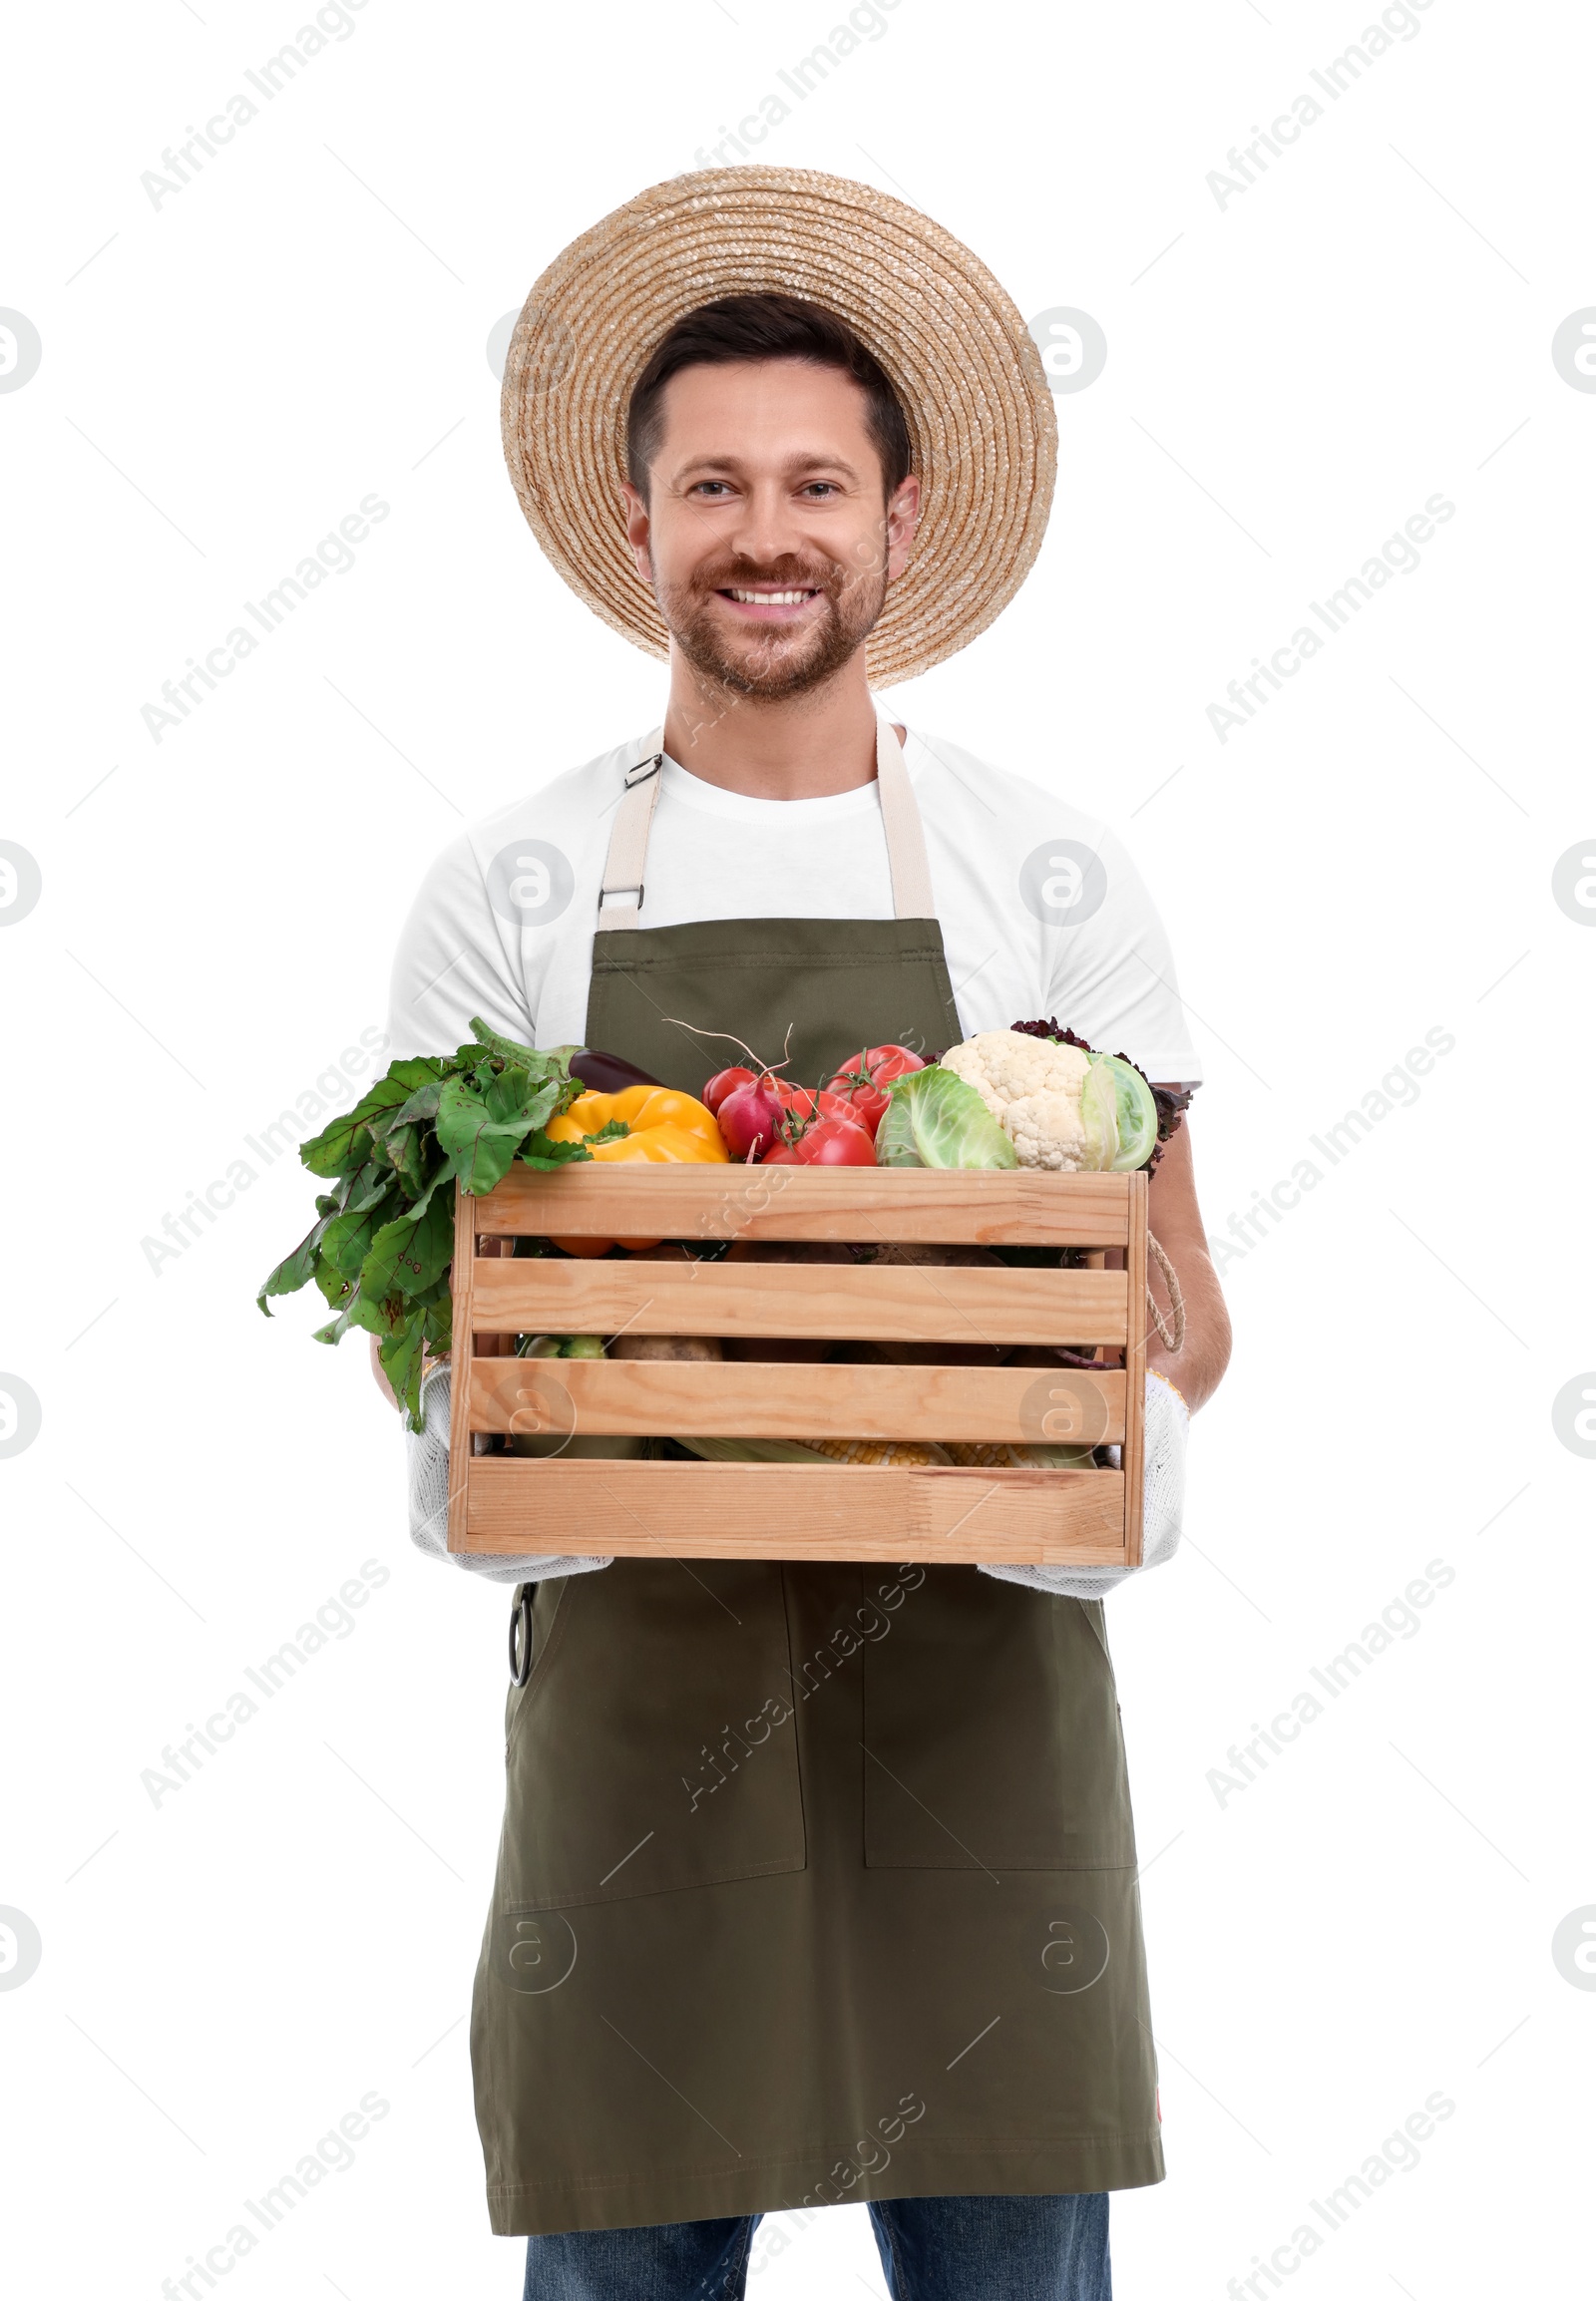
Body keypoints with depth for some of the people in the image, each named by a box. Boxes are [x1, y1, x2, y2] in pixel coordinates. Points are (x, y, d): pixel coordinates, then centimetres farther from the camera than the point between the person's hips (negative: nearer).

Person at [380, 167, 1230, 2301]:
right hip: (632, 1676, 0)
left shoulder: (1051, 876, 4)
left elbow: (1178, 1301, 8)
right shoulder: (510, 892, 4)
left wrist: (1127, 1410, -14)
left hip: (975, 1685, 0)